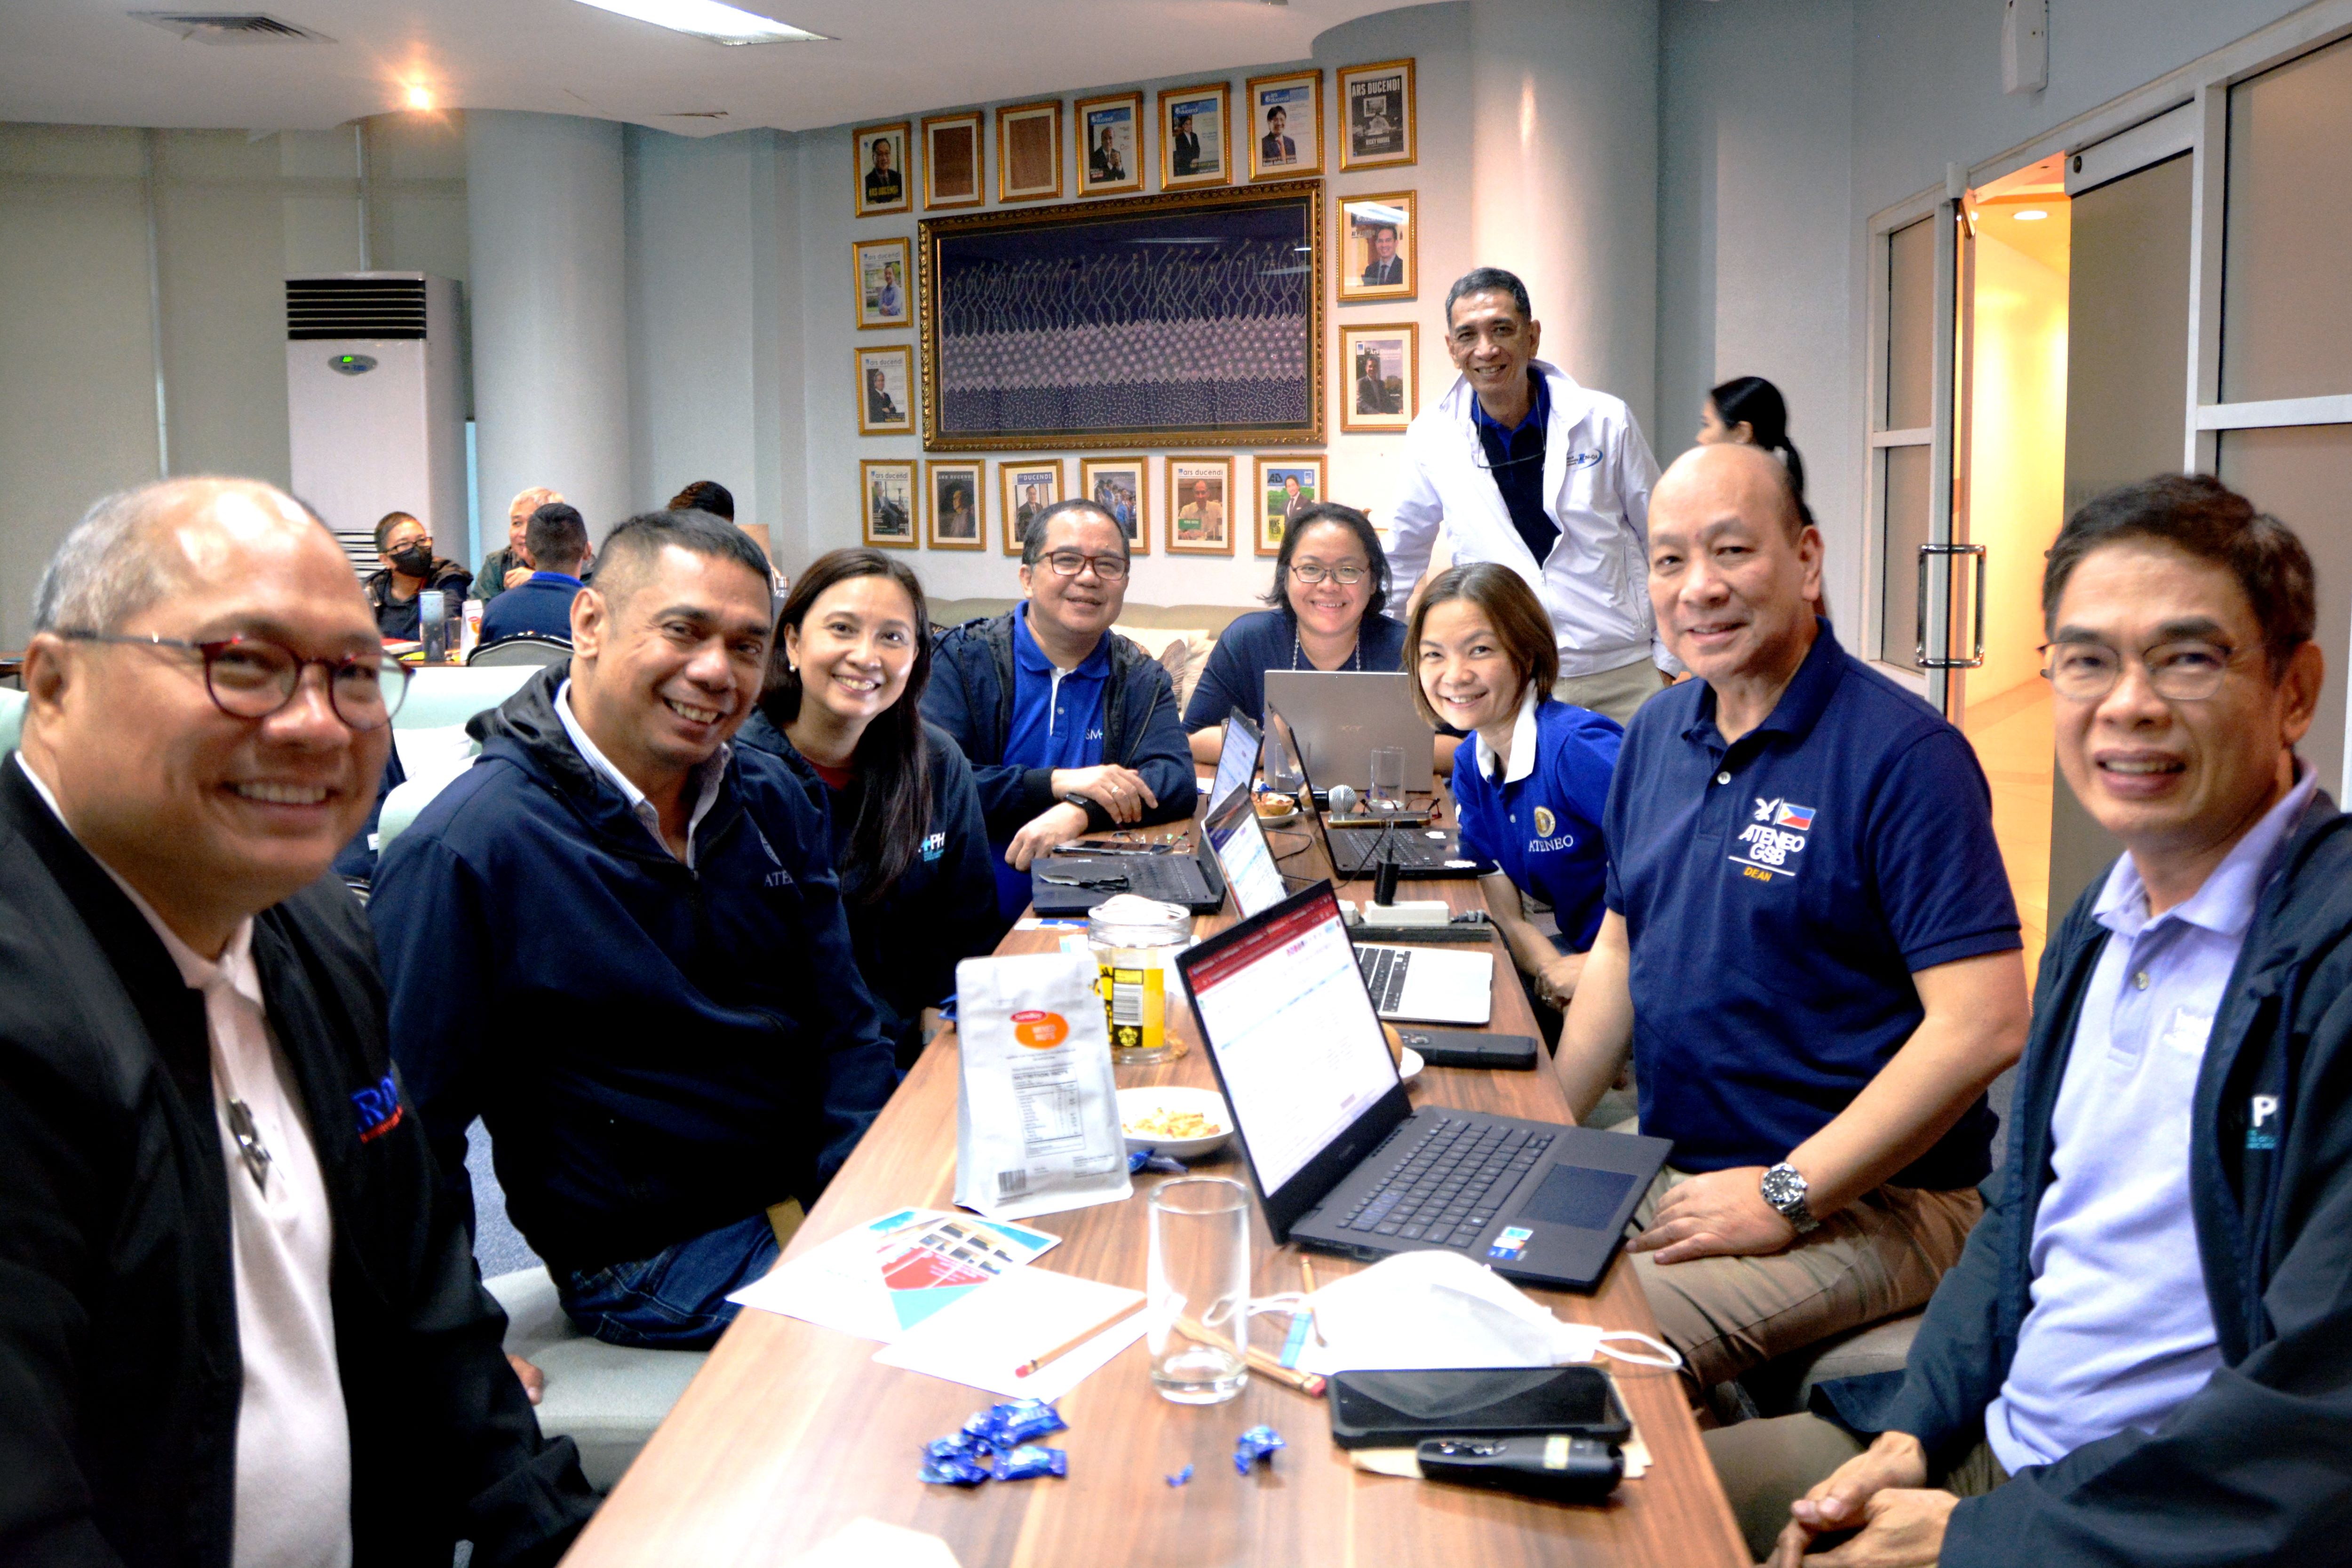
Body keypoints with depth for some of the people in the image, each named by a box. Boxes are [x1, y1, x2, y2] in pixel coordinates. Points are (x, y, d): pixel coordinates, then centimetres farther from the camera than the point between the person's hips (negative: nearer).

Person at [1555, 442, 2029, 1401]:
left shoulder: (1904, 755, -15)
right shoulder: (1655, 736, 10)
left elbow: (1984, 1025, -21)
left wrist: (1786, 1195, -20)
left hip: (1865, 1204, -7)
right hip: (1670, 1172, 8)